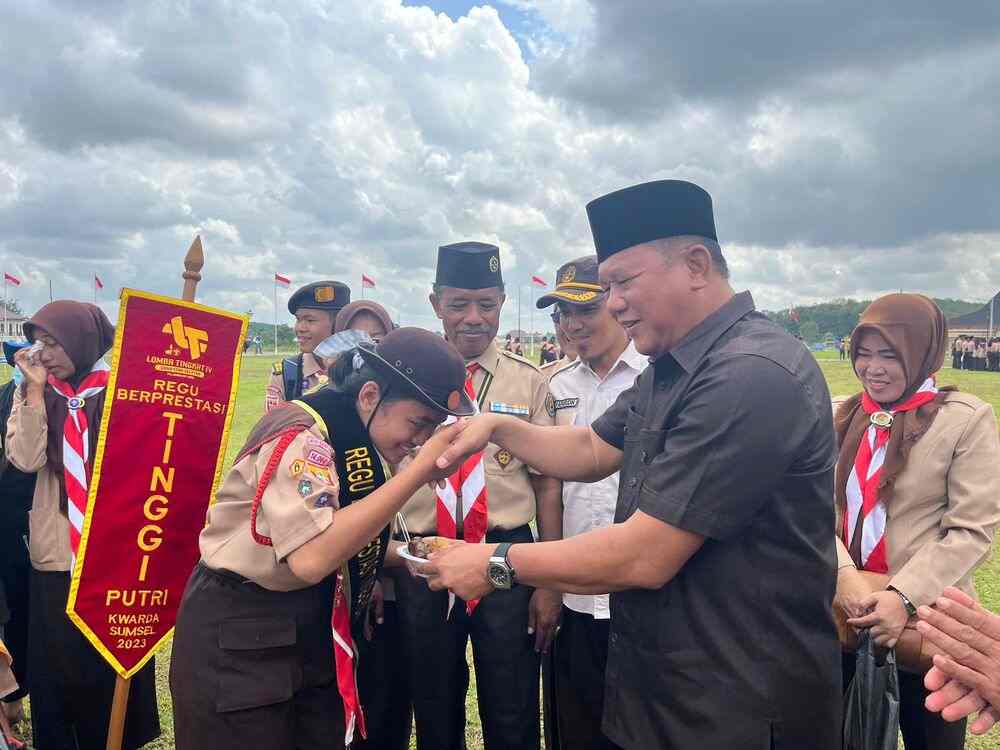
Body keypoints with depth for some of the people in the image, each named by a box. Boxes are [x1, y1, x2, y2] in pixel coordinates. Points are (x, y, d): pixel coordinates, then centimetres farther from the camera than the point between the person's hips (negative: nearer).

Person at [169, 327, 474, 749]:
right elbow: (312, 558, -37)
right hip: (236, 641, -8)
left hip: (311, 632, 8)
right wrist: (419, 470, -34)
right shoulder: (300, 436, -23)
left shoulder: (357, 442, 3)